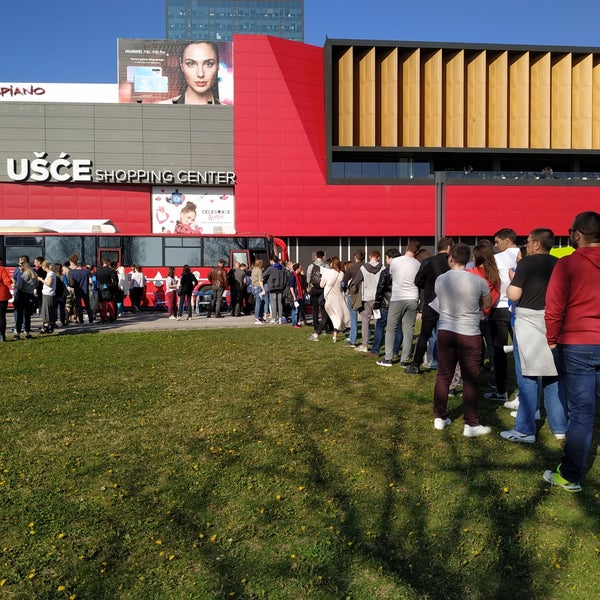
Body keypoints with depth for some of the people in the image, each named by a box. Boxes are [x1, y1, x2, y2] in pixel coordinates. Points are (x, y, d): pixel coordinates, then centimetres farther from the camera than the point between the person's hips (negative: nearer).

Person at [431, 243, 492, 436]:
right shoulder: (477, 281, -9)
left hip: (445, 332, 3)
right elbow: (487, 304, 8)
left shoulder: (440, 279, -1)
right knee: (470, 380, 5)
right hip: (469, 335, -3)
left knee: (443, 375, 12)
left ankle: (439, 418, 22)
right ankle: (471, 424, 11)